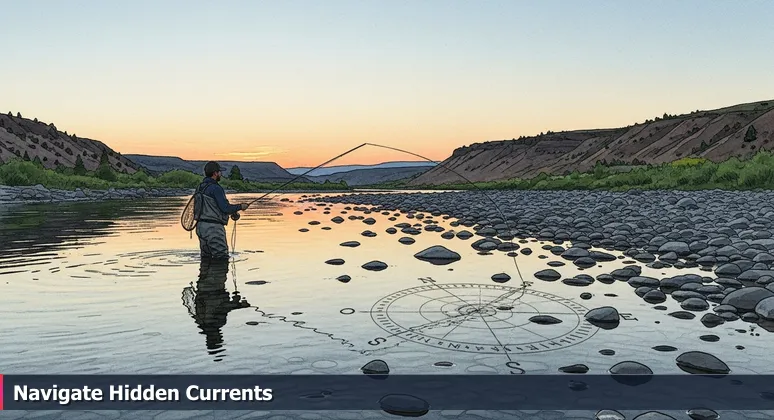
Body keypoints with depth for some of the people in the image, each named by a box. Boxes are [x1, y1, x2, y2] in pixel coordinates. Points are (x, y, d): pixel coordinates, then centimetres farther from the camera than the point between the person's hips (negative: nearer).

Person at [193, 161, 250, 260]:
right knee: (222, 258, -6)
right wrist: (240, 207, -2)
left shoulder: (200, 187, 14)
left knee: (206, 257, 15)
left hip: (201, 226, 9)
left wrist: (231, 212, 16)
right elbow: (225, 208, -18)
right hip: (213, 227, -9)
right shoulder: (215, 188, -15)